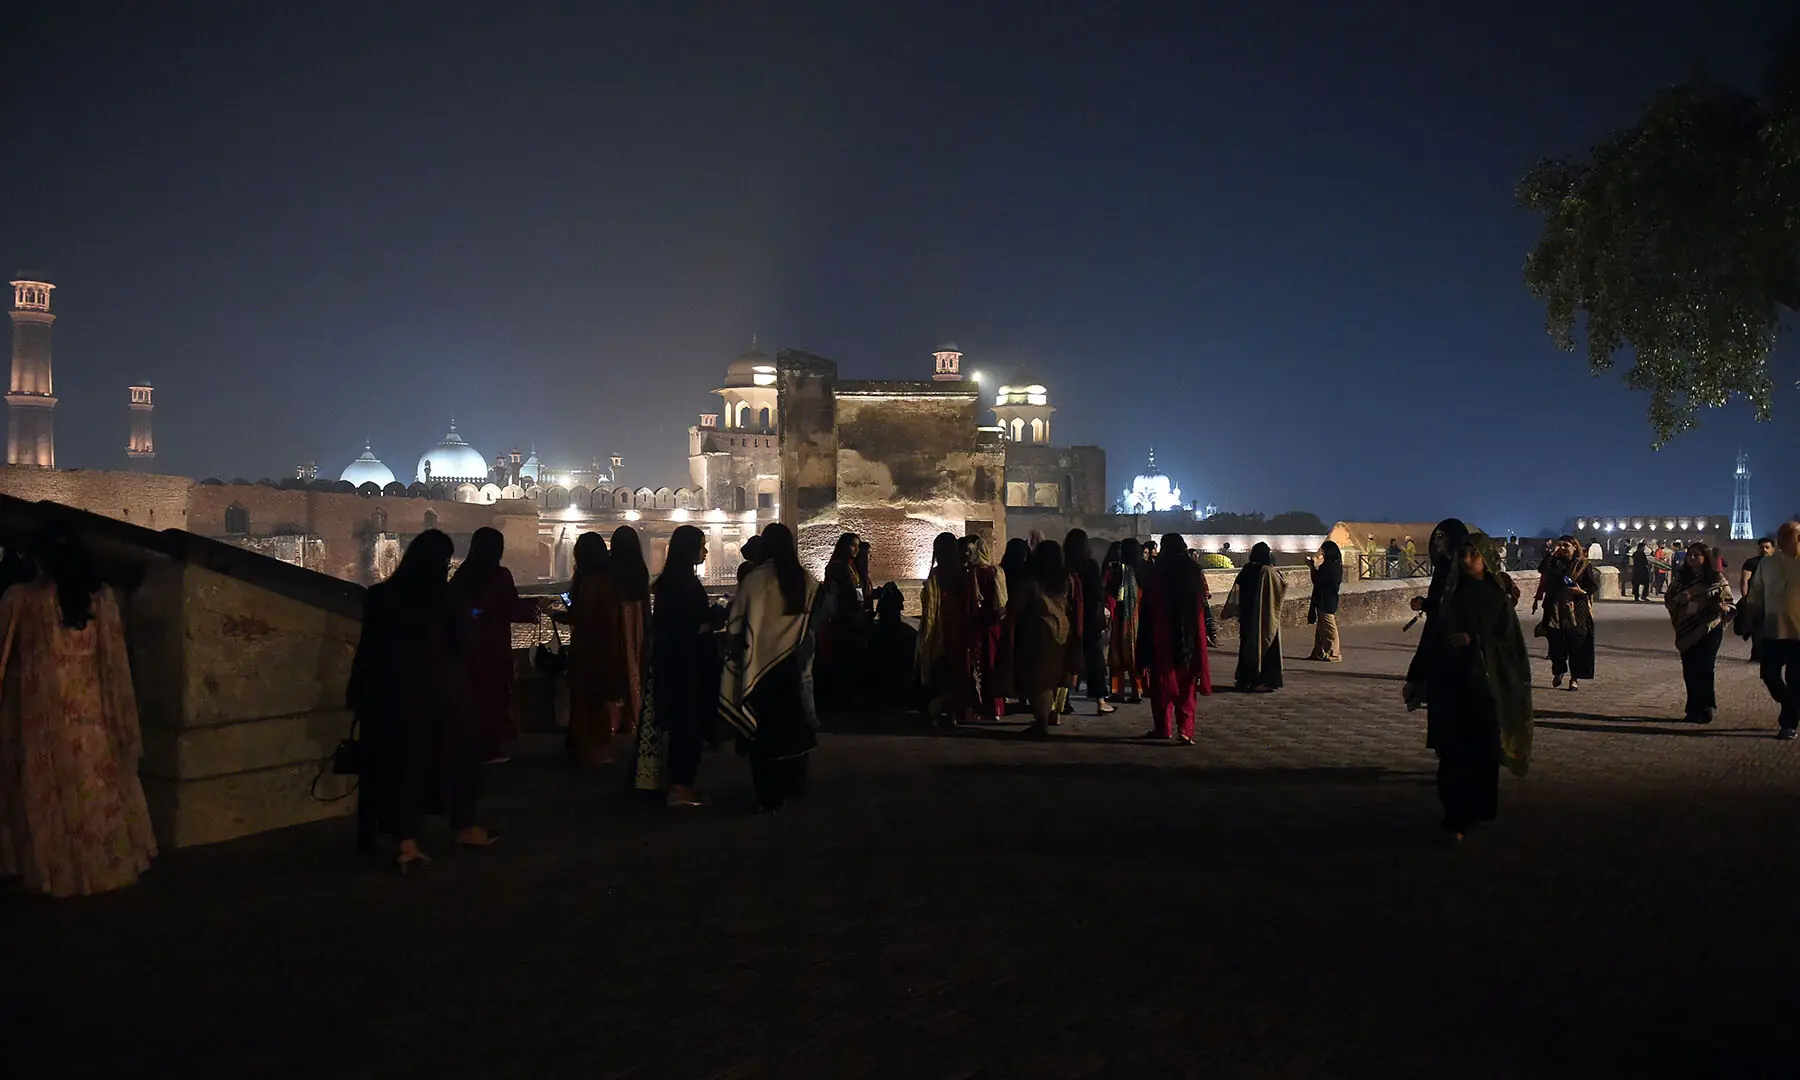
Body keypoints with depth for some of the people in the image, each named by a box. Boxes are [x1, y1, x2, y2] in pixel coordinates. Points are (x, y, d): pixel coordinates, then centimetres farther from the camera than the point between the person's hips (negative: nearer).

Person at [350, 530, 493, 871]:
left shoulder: (382, 596, -5)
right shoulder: (445, 600, -13)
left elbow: (371, 647, -1)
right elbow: (466, 645, -5)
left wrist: (361, 695, 6)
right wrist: (466, 620, 14)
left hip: (396, 690, 2)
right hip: (442, 691, -2)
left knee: (402, 759, 5)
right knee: (451, 754, 15)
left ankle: (407, 843, 0)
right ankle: (463, 827, 29)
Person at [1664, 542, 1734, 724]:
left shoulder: (1717, 579, 0)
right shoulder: (1681, 578, 9)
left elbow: (1730, 605, 3)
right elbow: (1669, 601, 10)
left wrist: (1722, 608, -20)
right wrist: (1681, 598, -11)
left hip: (1709, 630, -3)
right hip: (1687, 632, 3)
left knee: (1703, 669, -7)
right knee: (1689, 671, 4)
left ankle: (1704, 709, 3)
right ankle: (1695, 709, 15)